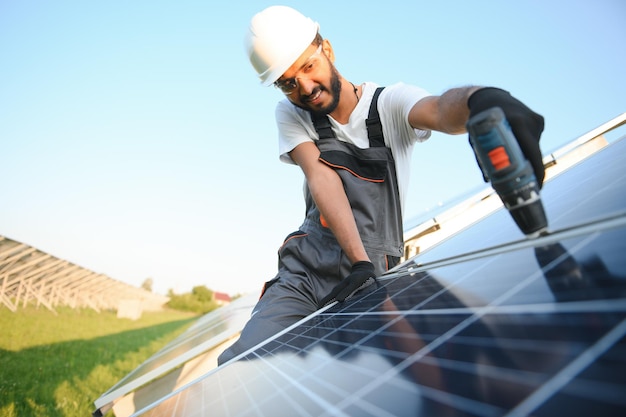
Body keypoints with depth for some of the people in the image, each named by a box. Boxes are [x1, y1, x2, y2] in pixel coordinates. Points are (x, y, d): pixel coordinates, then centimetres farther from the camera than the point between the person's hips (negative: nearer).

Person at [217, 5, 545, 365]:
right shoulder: (291, 116, 7)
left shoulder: (391, 103, -1)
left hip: (370, 282, -1)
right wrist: (360, 261, -27)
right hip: (301, 276, 2)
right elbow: (321, 177, -12)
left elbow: (439, 109, -25)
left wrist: (481, 99, -52)